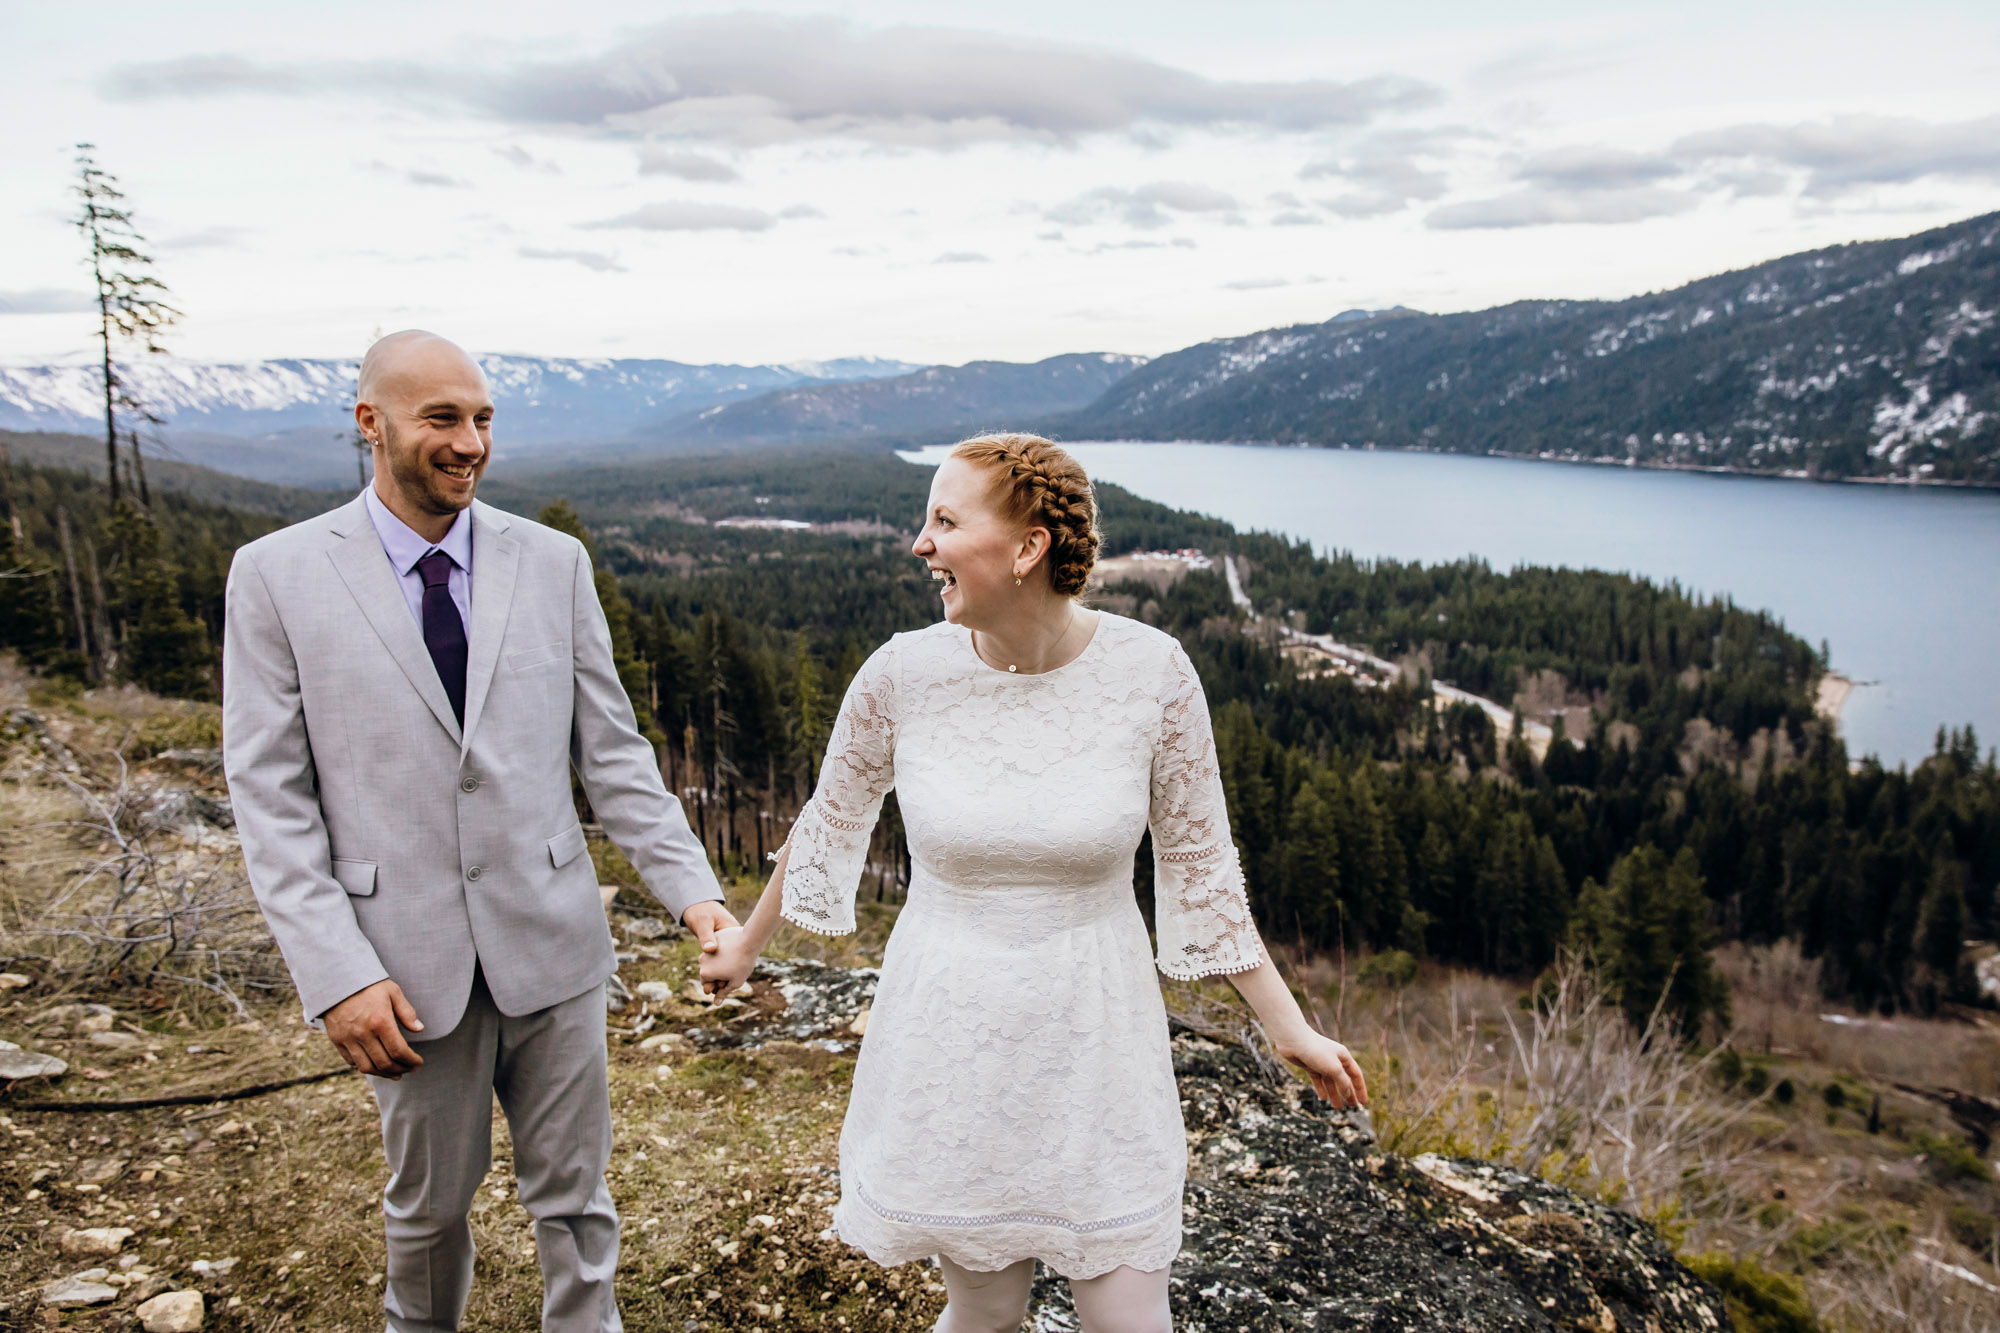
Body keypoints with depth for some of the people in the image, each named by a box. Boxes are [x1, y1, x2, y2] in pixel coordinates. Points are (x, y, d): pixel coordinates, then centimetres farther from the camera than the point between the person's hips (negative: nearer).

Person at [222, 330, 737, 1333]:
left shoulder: (553, 562, 1)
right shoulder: (276, 575, -4)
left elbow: (611, 752, 3)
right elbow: (271, 797, -5)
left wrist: (690, 889, -6)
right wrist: (337, 975, -12)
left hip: (550, 944, 1)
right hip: (408, 961, -1)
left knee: (573, 1200, 11)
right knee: (427, 1204, 19)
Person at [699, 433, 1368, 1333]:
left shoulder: (1152, 671, -14)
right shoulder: (904, 674, -12)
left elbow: (1197, 860, -2)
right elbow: (829, 823, 6)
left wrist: (1288, 1028, 2)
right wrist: (748, 943, 19)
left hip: (1094, 1038, 0)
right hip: (950, 1041, 1)